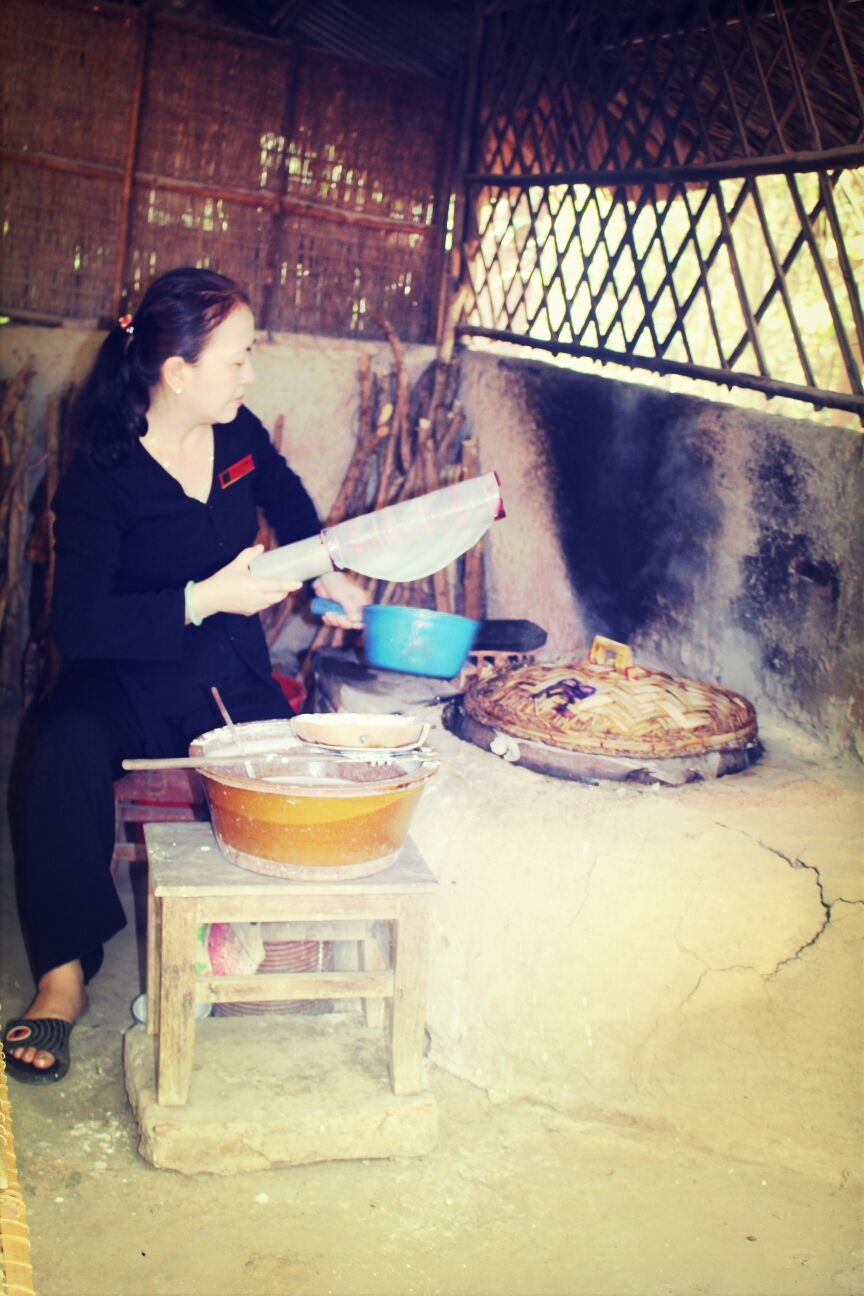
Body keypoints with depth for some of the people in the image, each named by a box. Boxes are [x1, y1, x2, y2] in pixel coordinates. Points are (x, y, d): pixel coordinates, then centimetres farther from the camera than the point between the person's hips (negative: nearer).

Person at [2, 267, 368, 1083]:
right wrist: (204, 600, -30)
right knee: (67, 750, -36)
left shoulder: (240, 436, 2)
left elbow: (287, 498, 28)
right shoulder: (101, 478, -15)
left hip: (231, 675, 4)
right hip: (129, 676, -4)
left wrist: (323, 574, 16)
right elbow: (77, 624, -24)